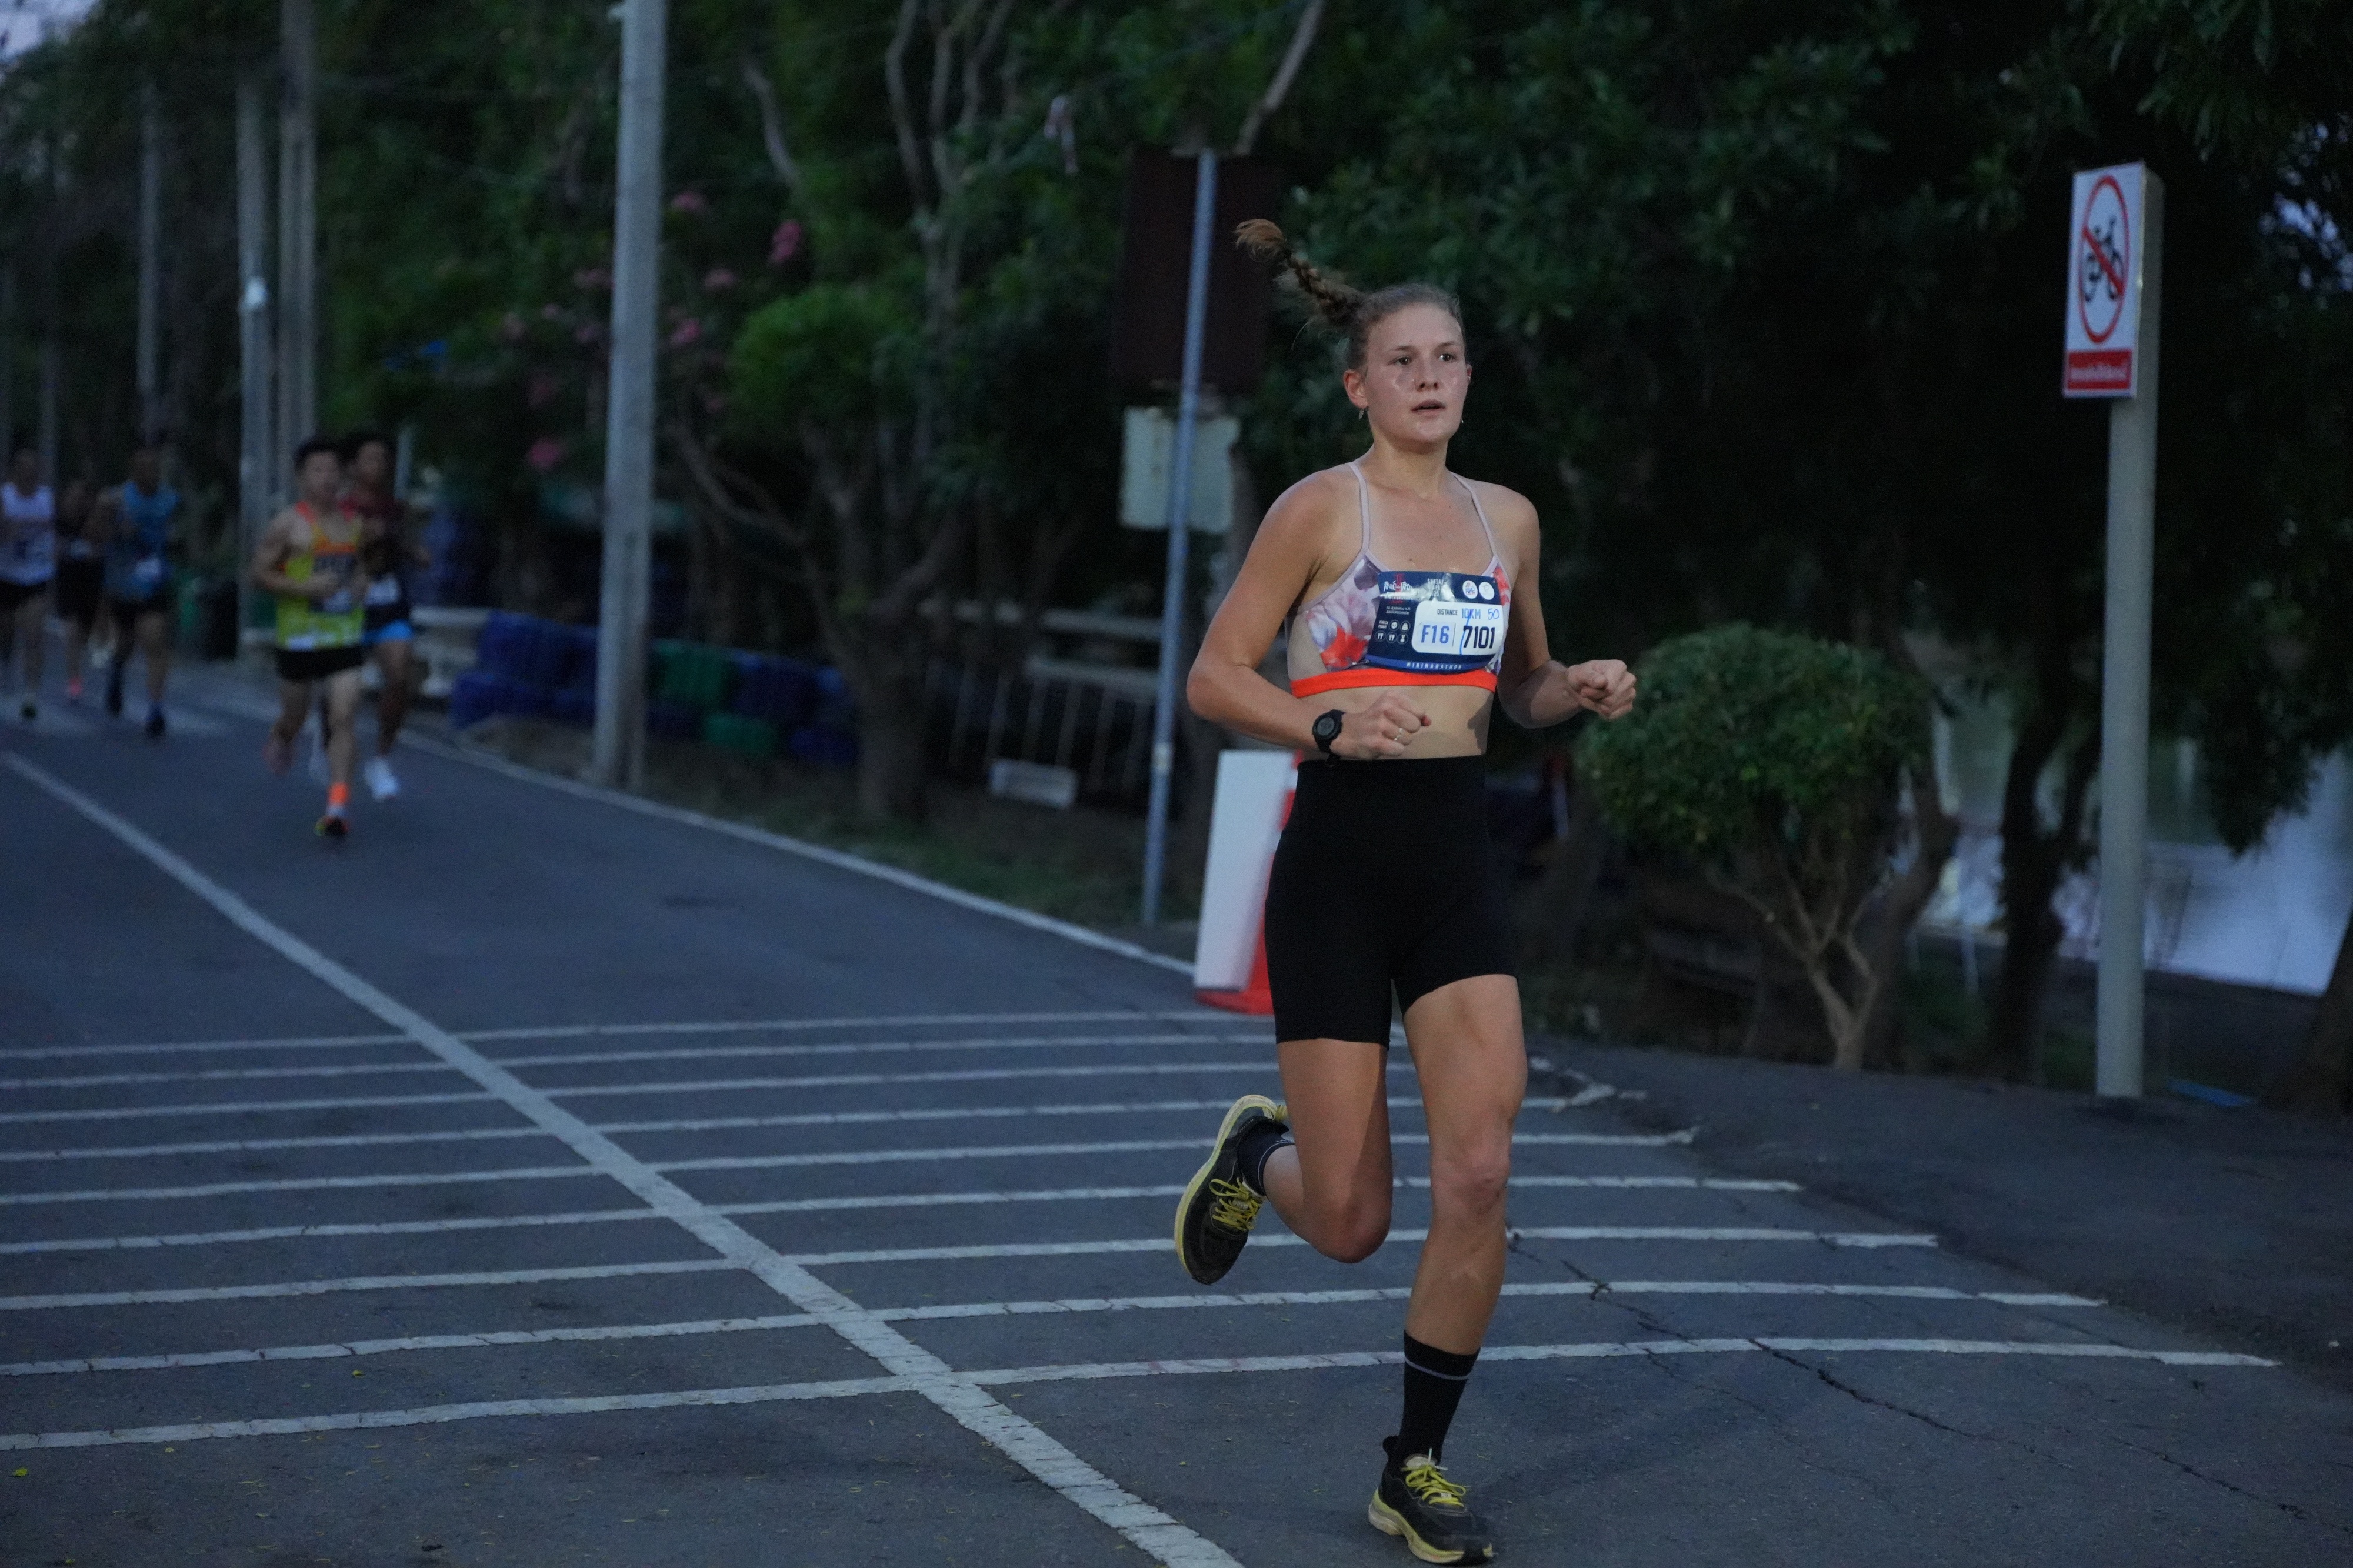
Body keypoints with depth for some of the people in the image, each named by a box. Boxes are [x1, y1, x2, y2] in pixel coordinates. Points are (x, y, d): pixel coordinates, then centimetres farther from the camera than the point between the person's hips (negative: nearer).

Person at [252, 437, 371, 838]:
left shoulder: (354, 523, 9)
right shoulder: (287, 524, -6)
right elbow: (259, 574, -7)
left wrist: (362, 582, 4)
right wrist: (304, 588, -21)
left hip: (346, 636, 3)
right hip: (301, 636, -3)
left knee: (343, 719, -11)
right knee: (294, 716, 13)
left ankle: (338, 805, -15)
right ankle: (280, 740, 51)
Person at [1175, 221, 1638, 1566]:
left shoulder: (1508, 519, 10)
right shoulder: (1321, 508, -4)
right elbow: (1216, 676, -5)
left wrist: (1583, 691, 1)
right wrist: (1330, 724, -21)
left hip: (1458, 860, 4)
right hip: (1340, 859, -4)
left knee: (1479, 1175, -11)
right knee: (1350, 1225, -1)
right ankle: (1260, 1152, 38)